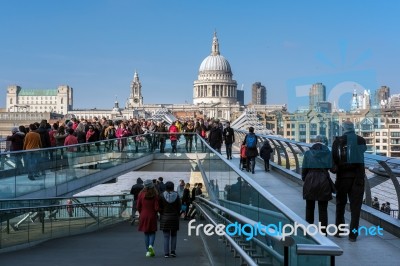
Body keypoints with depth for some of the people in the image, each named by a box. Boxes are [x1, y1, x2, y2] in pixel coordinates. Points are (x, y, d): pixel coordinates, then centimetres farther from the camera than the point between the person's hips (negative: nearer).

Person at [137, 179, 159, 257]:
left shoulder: (141, 194, -8)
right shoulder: (155, 195, -10)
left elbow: (138, 207, -4)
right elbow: (156, 207, -11)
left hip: (143, 216, 1)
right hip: (152, 216, -1)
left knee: (146, 233, 11)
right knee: (152, 232, 12)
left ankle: (148, 251, 12)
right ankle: (151, 245, -13)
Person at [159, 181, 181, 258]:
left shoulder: (162, 196, -8)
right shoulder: (176, 196, -5)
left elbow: (160, 208, -4)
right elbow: (179, 208, -1)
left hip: (165, 218, -1)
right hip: (174, 217, 1)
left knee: (166, 236, 4)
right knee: (173, 235, 15)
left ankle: (166, 253, 1)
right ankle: (173, 251, 6)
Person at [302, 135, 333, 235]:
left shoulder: (308, 153, -1)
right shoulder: (327, 153, -1)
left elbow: (304, 169, -1)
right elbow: (331, 167, -4)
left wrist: (304, 178, 12)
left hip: (310, 181, 0)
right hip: (324, 182, 0)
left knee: (309, 207, 14)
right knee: (323, 209, 5)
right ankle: (323, 232, 3)